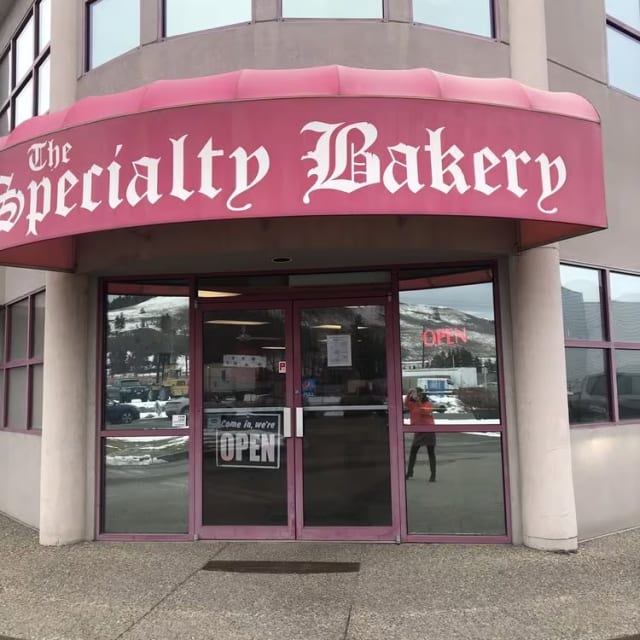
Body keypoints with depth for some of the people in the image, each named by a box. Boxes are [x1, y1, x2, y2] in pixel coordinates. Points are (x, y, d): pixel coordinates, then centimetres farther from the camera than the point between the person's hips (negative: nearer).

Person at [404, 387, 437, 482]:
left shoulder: (428, 404, -4)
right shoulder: (412, 404, 6)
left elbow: (425, 412, -24)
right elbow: (406, 403, -16)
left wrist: (419, 402, -31)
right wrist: (409, 394, -32)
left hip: (428, 430, -4)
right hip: (418, 431, 4)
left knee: (431, 452, 0)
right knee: (413, 451, 7)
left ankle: (433, 475, 3)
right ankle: (409, 472, 19)